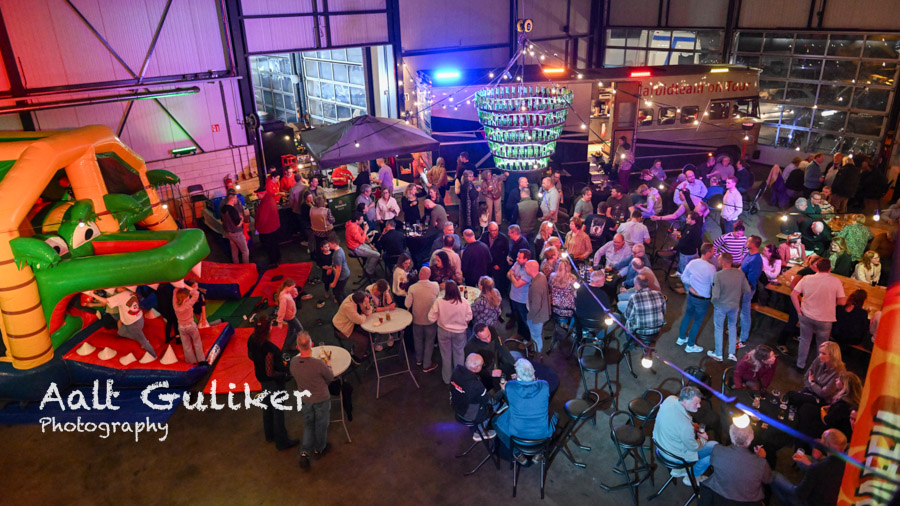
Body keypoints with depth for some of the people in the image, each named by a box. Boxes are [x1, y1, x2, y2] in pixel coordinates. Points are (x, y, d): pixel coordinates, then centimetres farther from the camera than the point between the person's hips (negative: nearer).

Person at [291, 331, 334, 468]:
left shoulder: (293, 362, -19)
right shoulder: (318, 364, -32)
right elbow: (331, 378, -15)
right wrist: (328, 367, 4)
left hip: (305, 399, 3)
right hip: (321, 399, -3)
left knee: (308, 425, 23)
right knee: (321, 425, 20)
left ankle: (304, 452, 14)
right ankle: (319, 449, 39)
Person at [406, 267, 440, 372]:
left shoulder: (412, 288, -19)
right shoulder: (435, 286, -16)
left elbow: (407, 304, -14)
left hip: (417, 319, 1)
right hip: (430, 320, -1)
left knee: (418, 340, 22)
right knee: (429, 341, 14)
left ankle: (419, 360, 42)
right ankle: (427, 365, 22)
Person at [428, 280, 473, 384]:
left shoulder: (439, 302, -24)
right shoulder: (464, 302, -20)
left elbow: (431, 319, -15)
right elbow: (469, 318, -9)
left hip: (444, 331, 0)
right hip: (460, 332, 1)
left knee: (446, 355, 19)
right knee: (459, 354, 22)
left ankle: (447, 378, 35)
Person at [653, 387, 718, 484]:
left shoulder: (670, 399, -18)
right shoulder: (685, 425, -38)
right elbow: (694, 447, -18)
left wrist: (692, 425, -1)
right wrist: (703, 439, 0)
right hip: (675, 456, -7)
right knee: (716, 446, 3)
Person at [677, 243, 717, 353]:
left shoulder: (692, 262, -10)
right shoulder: (711, 268, -26)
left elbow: (684, 277, 0)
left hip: (691, 295, 5)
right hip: (703, 299, -5)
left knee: (687, 315, 25)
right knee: (697, 321, 11)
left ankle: (681, 338, 40)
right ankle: (690, 345, 25)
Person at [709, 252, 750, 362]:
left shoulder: (718, 275, -27)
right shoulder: (740, 273, -13)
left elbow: (715, 295, -27)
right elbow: (747, 290, -5)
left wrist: (712, 300, -5)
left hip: (721, 306, -4)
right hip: (735, 305, 4)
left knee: (719, 328, 15)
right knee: (733, 326, 25)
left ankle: (718, 354, 28)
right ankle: (732, 353, 29)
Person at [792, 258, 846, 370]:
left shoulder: (806, 278, -10)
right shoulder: (836, 281, -14)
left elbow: (793, 295, -9)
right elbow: (842, 301, -12)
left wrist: (799, 310, -1)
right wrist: (832, 302, 8)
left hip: (806, 316, 1)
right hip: (825, 319, -1)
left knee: (805, 340, 19)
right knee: (822, 344, 19)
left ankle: (800, 364, 29)